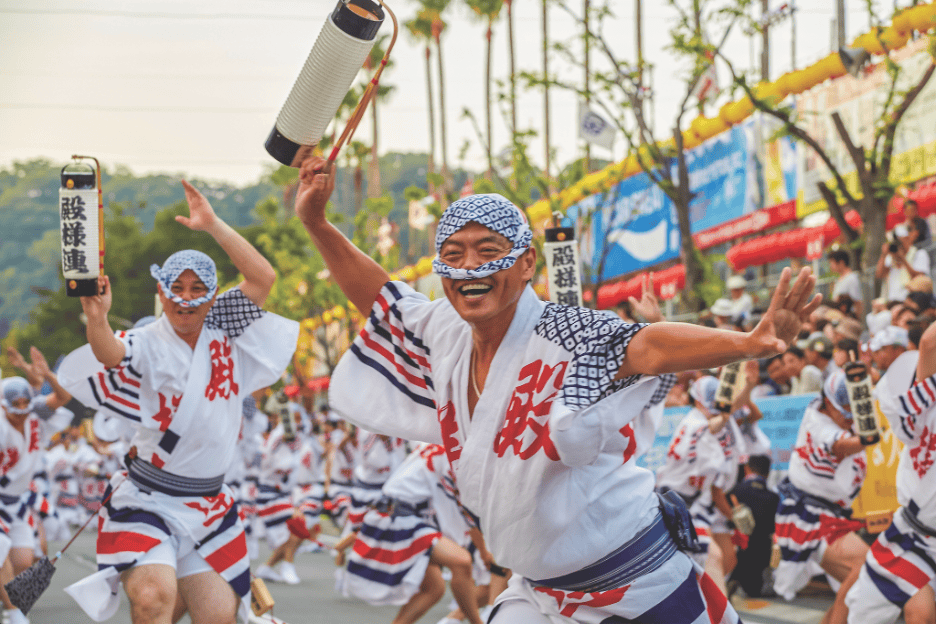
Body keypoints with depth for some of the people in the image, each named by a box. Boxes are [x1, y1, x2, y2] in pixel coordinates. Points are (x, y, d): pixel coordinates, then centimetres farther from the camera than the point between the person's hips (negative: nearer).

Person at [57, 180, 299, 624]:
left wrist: (212, 226, -13)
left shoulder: (223, 335, 3)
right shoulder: (147, 346, -11)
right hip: (146, 500, -5)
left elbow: (263, 277, -7)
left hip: (208, 505, 5)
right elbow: (110, 353, -34)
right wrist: (97, 319, -56)